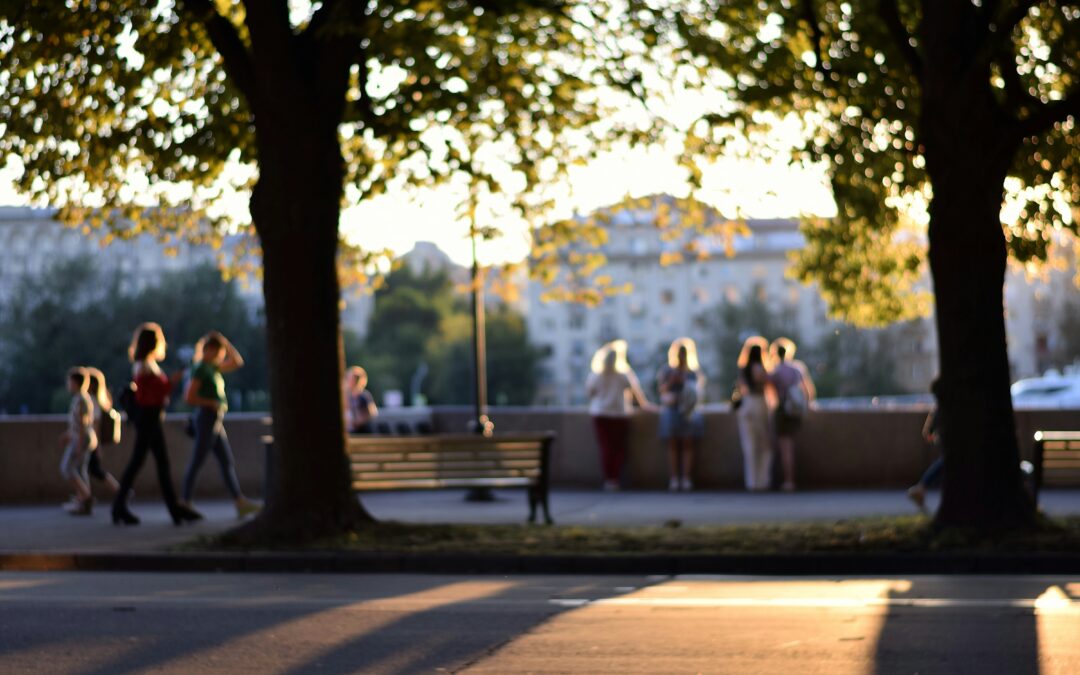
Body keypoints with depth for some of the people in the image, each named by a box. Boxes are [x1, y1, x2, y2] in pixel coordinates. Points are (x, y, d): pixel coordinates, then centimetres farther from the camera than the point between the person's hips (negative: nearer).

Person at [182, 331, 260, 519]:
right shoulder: (200, 368, -12)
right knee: (197, 461, -5)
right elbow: (189, 397, -18)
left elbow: (237, 362, 20)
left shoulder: (213, 367, 15)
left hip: (216, 421, 10)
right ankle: (185, 504, 0)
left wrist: (226, 342, 11)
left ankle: (240, 503, 5)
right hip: (207, 418, -10)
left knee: (227, 462, 6)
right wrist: (212, 403, -12)